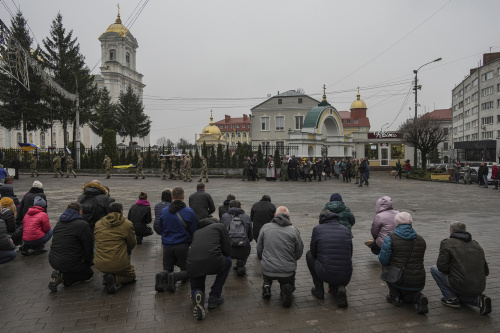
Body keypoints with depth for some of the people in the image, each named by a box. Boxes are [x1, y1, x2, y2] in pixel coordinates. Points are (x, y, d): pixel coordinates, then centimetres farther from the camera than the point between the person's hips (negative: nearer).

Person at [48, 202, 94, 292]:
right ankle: (63, 276, -6)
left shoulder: (60, 222, 10)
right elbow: (88, 245, -10)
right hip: (69, 263, -8)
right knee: (89, 272, 14)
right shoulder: (82, 225, -15)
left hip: (53, 260, 8)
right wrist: (88, 260, 11)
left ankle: (59, 272, 5)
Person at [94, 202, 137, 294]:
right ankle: (115, 280, -7)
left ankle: (107, 277, 4)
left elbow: (96, 240, 17)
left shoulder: (98, 224, 6)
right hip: (118, 264, -5)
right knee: (131, 274, 24)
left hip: (99, 265, 5)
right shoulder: (127, 224, -8)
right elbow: (133, 244, 0)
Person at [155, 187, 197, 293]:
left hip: (167, 245, 3)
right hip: (183, 246, -2)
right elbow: (193, 232, -1)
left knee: (167, 269, 19)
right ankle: (175, 276, -22)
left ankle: (161, 276, -17)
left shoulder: (164, 211, 1)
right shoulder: (189, 212, -7)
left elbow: (160, 230, 10)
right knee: (186, 271, 12)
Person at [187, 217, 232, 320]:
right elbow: (227, 251, 11)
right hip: (213, 263, -4)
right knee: (228, 262, 32)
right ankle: (214, 297, 25)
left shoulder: (197, 232, 33)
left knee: (196, 288, 32)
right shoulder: (220, 226, 19)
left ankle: (197, 294, -8)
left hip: (192, 266, 4)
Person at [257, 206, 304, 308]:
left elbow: (259, 250, 7)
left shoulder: (265, 227, 0)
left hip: (268, 270, 2)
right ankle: (286, 289, -7)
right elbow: (299, 253, 3)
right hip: (287, 271, -2)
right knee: (289, 283, 30)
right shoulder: (293, 230, -5)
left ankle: (266, 285, 8)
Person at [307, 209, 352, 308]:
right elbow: (350, 255, 15)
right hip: (345, 277, 3)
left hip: (325, 274, -3)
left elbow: (313, 252, 9)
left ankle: (319, 289, 20)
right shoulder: (346, 230, 9)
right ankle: (339, 288, 6)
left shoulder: (317, 229, 1)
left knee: (309, 254, 22)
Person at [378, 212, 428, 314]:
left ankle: (394, 295, 16)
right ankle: (419, 297, 0)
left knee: (386, 268, 27)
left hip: (399, 280, -4)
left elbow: (384, 261, -13)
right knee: (407, 297, 34)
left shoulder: (391, 238, -9)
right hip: (418, 283, 4)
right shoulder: (421, 240, 7)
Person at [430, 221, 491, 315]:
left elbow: (442, 267, -11)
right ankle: (478, 299, 6)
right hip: (479, 289, 7)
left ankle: (451, 298, 6)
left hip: (460, 286, -7)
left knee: (434, 268, 12)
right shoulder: (477, 245, 14)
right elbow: (486, 272, 15)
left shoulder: (447, 243, -5)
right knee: (460, 296, 36)